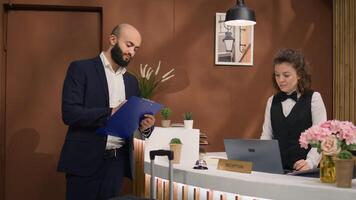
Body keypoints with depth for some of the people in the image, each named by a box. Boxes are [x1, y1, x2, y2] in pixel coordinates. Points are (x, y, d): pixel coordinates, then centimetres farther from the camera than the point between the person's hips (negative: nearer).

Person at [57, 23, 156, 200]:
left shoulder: (131, 80, 15)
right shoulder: (81, 69, -3)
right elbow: (69, 113, -13)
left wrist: (145, 125, -9)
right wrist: (110, 113, -22)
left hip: (117, 161, 5)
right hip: (86, 160, -5)